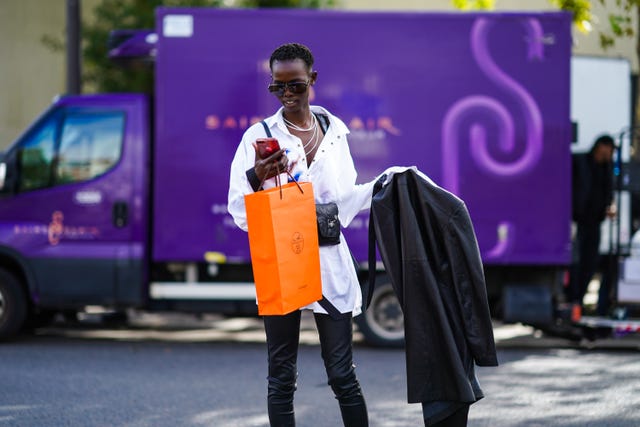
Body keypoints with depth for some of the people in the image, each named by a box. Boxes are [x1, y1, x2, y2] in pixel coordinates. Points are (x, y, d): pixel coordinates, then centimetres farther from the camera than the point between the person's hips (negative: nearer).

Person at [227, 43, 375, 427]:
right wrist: (257, 178, -23)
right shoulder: (260, 136, -1)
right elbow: (240, 212, -5)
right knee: (282, 377, 4)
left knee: (342, 374, 1)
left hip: (329, 262, 2)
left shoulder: (334, 131, 9)